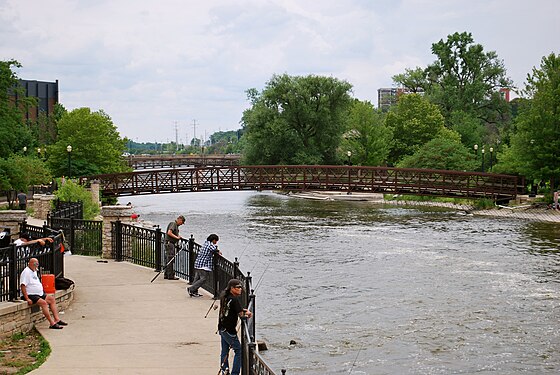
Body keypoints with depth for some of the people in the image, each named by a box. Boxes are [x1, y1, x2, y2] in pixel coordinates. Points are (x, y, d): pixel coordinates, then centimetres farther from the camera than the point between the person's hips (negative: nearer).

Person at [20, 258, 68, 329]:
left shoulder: (34, 272, 20)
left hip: (39, 294, 10)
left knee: (52, 299, -1)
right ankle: (52, 323, -31)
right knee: (43, 302, -28)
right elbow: (23, 286, -20)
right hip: (30, 295, -10)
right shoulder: (26, 272, -11)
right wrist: (27, 299, -26)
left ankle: (56, 319, -6)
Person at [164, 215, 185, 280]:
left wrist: (178, 236, 12)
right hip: (170, 243, -10)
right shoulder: (173, 224, -12)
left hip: (171, 243, 10)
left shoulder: (176, 225, 19)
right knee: (170, 259, -8)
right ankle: (170, 276, -7)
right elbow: (169, 233, -23)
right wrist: (176, 237, -19)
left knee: (168, 260, 13)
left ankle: (166, 275, 18)